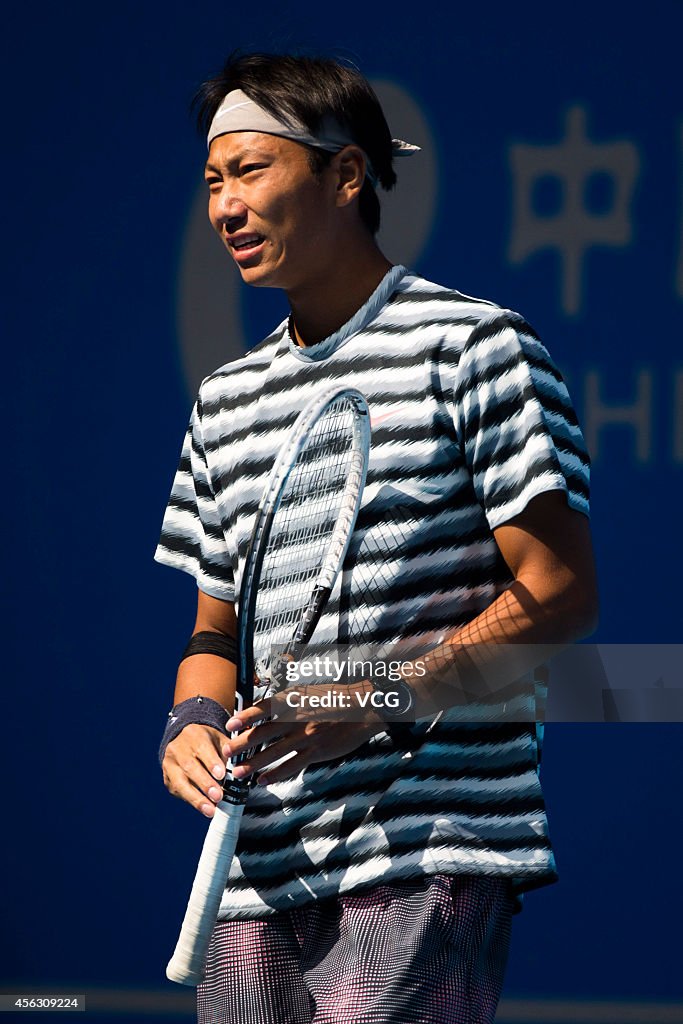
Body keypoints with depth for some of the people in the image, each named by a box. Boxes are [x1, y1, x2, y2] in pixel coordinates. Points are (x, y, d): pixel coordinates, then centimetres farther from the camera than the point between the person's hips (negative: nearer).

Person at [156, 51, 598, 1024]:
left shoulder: (474, 346, -2)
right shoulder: (227, 398, 18)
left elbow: (561, 591, -8)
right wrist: (194, 722, 0)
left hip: (431, 856, -6)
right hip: (261, 864, 6)